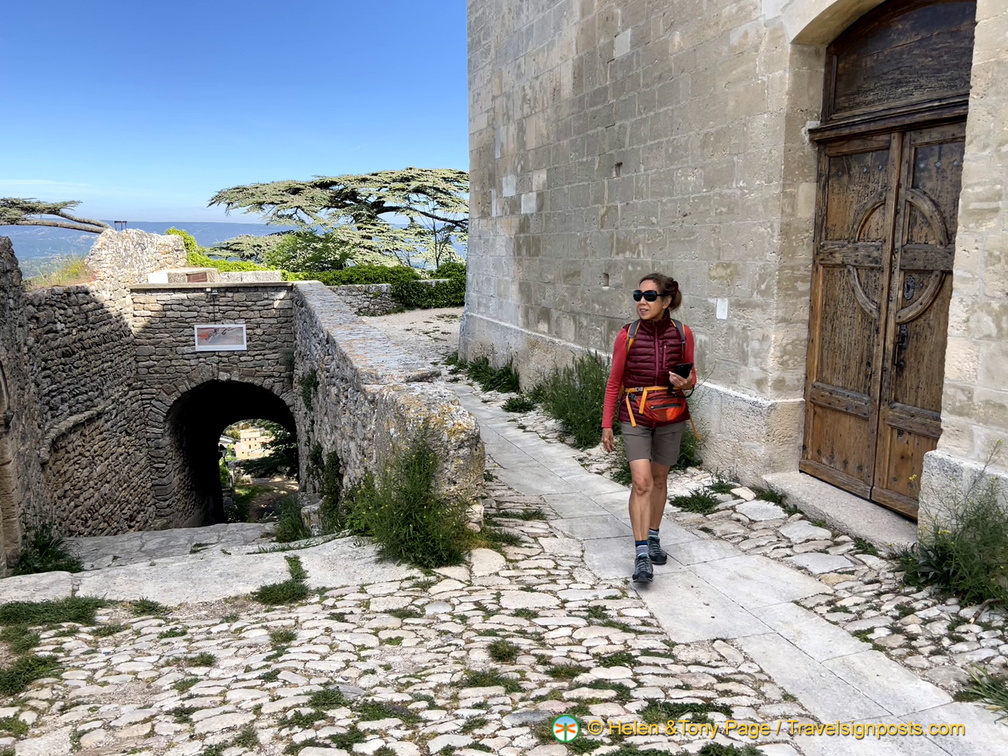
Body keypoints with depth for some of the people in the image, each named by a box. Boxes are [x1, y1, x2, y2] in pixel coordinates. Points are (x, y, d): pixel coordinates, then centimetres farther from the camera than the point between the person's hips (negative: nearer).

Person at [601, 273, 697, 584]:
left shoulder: (682, 335, -5)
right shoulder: (627, 336, -9)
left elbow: (691, 377, 8)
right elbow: (614, 382, -1)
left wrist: (686, 383, -16)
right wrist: (606, 424, -2)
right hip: (635, 417, -2)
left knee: (659, 479, 15)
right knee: (642, 482, -11)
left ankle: (653, 538, 34)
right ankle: (641, 553, -6)